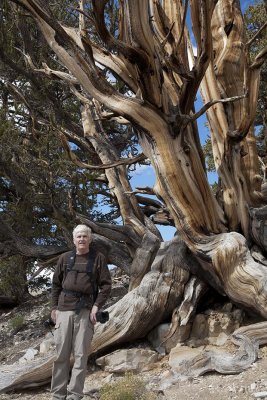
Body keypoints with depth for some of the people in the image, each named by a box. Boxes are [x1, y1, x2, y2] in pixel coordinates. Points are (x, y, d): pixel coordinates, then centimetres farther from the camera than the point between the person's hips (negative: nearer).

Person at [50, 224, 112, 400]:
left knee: (81, 354, 0)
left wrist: (97, 306, -10)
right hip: (64, 309, 2)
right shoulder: (65, 258, 10)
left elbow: (106, 285, 0)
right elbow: (56, 284, 15)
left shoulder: (98, 258, 2)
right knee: (61, 353, 5)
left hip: (86, 310, -2)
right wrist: (54, 307, 8)